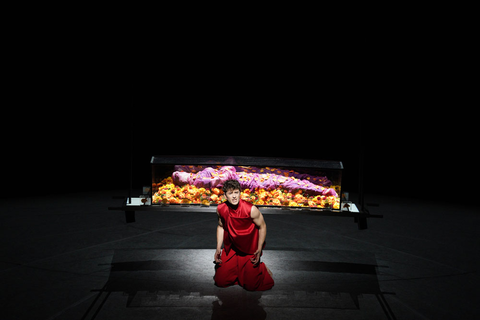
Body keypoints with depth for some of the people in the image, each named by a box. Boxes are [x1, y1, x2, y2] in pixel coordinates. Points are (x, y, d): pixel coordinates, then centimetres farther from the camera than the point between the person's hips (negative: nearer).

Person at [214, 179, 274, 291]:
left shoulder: (251, 209, -25)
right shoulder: (220, 209, -12)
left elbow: (262, 227, -11)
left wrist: (259, 250, -14)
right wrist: (218, 248, 2)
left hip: (250, 250, -4)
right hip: (230, 249, 4)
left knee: (251, 285, -4)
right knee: (220, 281, 4)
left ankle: (261, 267, 27)